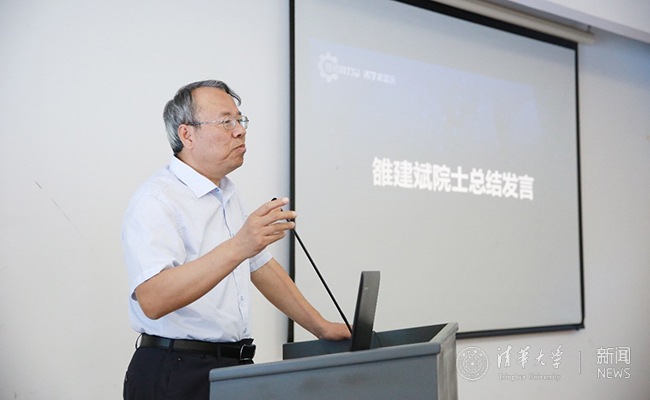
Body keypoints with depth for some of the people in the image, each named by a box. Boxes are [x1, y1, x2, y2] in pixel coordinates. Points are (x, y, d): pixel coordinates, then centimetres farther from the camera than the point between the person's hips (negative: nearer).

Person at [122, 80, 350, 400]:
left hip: (234, 367, 8)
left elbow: (261, 265, 24)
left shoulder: (228, 196, 15)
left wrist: (320, 326, 20)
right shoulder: (155, 201, -15)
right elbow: (153, 300, -30)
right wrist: (237, 248, -38)